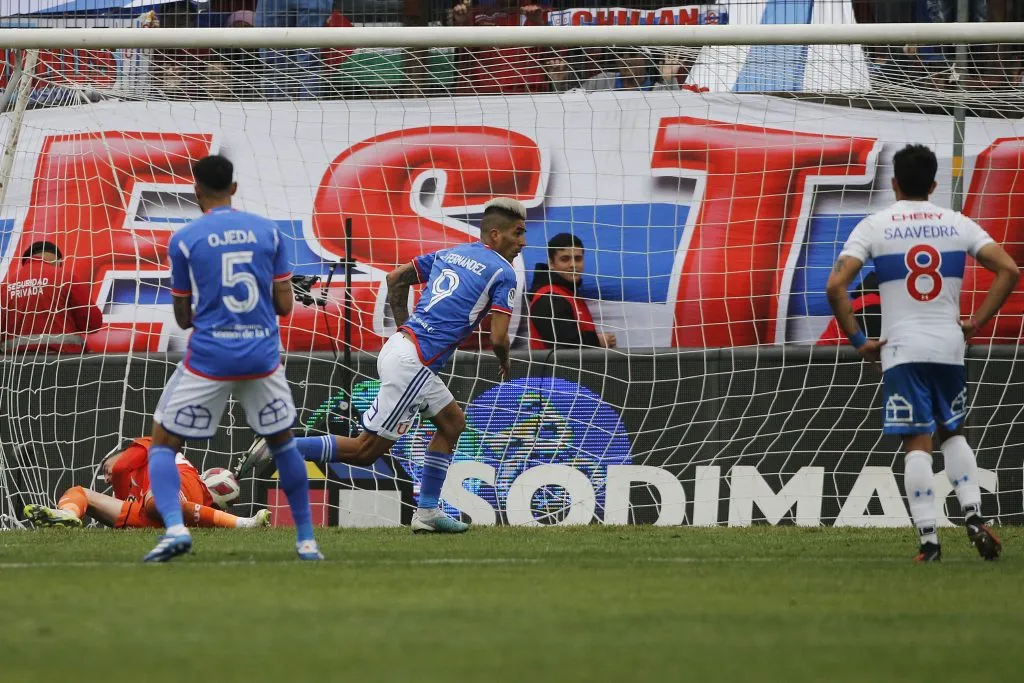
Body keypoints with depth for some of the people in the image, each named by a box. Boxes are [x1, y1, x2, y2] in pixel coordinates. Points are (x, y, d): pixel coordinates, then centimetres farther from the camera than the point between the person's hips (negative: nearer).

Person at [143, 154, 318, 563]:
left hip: (209, 358, -3)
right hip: (262, 357, 3)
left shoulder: (184, 240, -3)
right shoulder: (268, 232, 4)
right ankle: (306, 541, 21)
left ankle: (174, 528, -14)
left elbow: (183, 317, 3)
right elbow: (285, 305, 5)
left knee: (163, 444, 9)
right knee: (282, 443, 23)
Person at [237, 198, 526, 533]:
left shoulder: (450, 254, 18)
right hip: (412, 364, -9)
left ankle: (427, 511, 20)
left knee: (452, 422, 22)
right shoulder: (503, 273, -6)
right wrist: (504, 365, 11)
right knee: (366, 450, -5)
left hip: (400, 345, 9)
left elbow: (395, 278, 23)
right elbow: (498, 338, -11)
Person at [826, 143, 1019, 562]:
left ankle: (928, 539, -8)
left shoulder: (874, 227, 0)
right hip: (949, 345, 2)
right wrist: (976, 323, 4)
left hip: (902, 349, -2)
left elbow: (836, 286, -9)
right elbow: (1008, 270, -1)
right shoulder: (957, 224, 6)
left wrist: (857, 340, -1)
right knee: (953, 434, 19)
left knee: (917, 444, -2)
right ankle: (973, 515, 1)